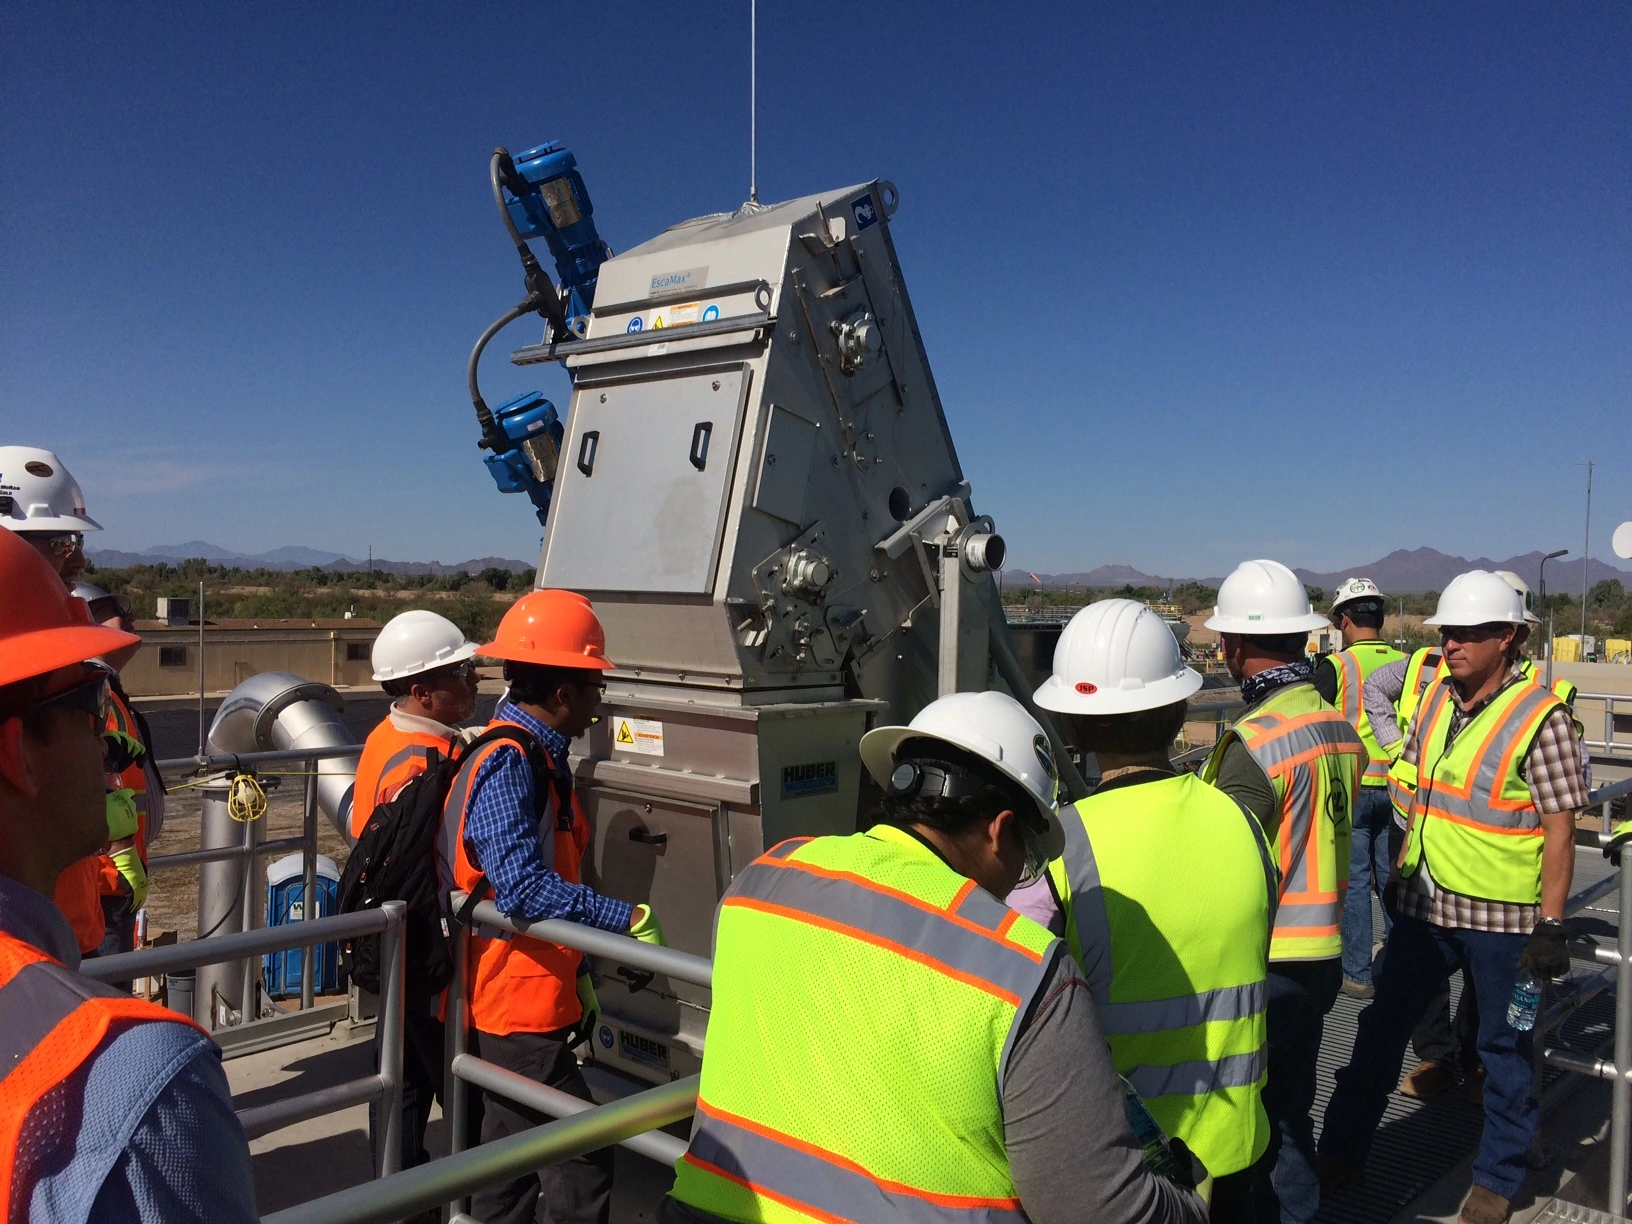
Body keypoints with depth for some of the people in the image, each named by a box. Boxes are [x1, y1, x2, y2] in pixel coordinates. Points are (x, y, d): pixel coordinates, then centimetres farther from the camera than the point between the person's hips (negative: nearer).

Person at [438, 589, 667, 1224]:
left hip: (532, 997, 10)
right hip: (518, 1006, -10)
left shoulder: (536, 757, 12)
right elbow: (522, 887, -30)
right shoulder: (507, 762, -20)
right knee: (581, 1160, -4)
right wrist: (627, 919, -25)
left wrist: (577, 974, 18)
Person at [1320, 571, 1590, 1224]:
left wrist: (1551, 925, -16)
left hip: (1503, 916, -5)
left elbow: (1560, 828, -14)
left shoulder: (1539, 717, -15)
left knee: (1504, 1046, 12)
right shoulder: (1435, 696, 2)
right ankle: (1340, 1153, 27)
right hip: (1427, 901, 6)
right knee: (1382, 1025, 13)